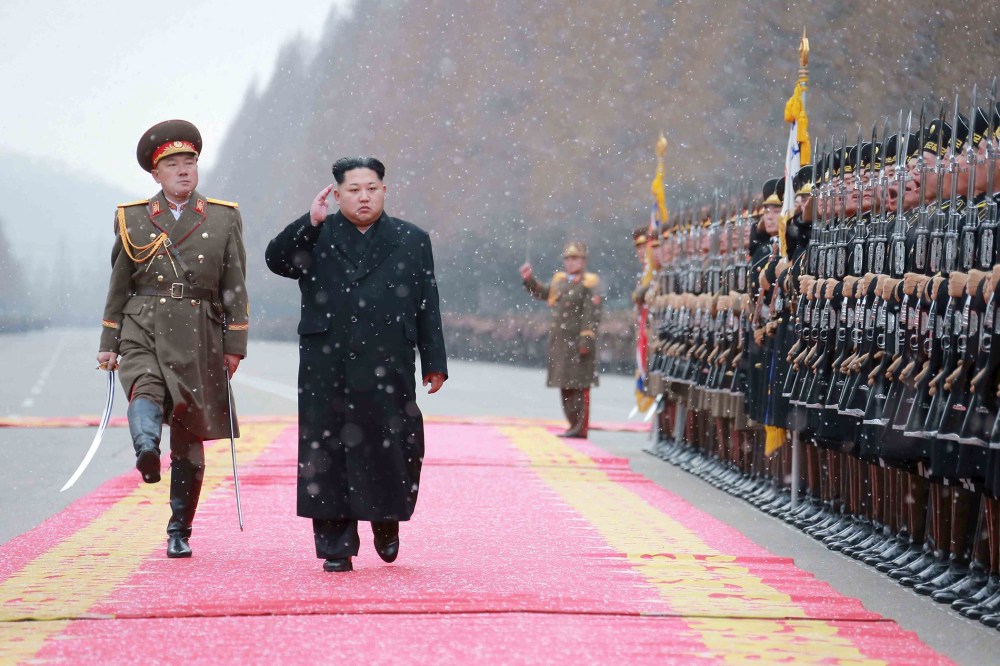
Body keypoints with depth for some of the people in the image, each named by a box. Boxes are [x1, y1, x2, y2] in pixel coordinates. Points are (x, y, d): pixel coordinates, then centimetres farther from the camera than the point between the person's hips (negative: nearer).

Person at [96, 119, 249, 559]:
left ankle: (179, 532, 11)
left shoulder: (224, 219, 9)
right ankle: (146, 450, -62)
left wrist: (235, 345, 1)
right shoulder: (132, 219, 9)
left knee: (189, 440, 3)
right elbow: (118, 286, 12)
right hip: (143, 331, 0)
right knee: (144, 390, -32)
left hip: (199, 339, 0)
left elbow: (235, 288, 7)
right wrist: (109, 344, 8)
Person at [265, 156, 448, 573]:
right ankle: (336, 547, 8)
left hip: (387, 371, 0)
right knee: (329, 453, 1)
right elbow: (277, 260, -7)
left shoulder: (412, 241, 10)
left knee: (392, 450, 0)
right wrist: (309, 223, -17)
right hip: (326, 372, 0)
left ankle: (386, 521, 27)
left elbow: (428, 306, 10)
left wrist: (434, 363, 6)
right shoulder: (316, 237, 9)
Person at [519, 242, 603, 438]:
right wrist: (529, 280, 8)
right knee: (565, 385, 12)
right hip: (559, 342, 8)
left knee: (580, 386, -6)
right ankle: (574, 425, 21)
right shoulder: (560, 280, 15)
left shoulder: (590, 284, -7)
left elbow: (592, 315, -13)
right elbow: (541, 293, 26)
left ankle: (581, 428, -4)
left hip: (578, 342, -8)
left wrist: (586, 340, -20)